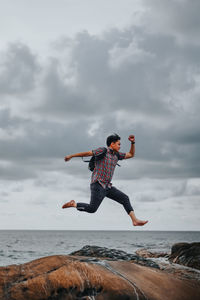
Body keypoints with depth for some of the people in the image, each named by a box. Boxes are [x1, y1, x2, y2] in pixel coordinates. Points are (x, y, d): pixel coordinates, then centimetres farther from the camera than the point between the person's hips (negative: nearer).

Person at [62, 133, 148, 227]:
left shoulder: (117, 155, 17)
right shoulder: (102, 151, -5)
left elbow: (131, 155, 24)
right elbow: (87, 153, -8)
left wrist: (132, 142, 11)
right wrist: (71, 156, -10)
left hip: (107, 187, 8)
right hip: (98, 185, -8)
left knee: (125, 198, 0)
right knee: (92, 209, -13)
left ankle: (135, 220, -2)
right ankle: (73, 204, 9)